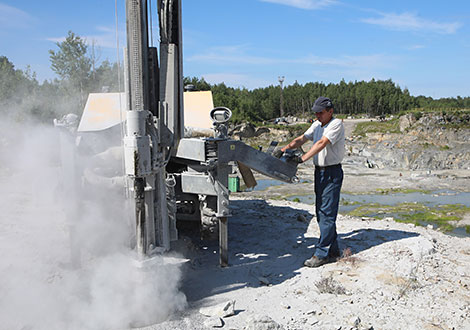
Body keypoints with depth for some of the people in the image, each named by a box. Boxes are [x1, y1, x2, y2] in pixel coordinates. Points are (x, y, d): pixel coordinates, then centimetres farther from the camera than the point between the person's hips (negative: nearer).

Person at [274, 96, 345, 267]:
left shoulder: (336, 124, -12)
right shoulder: (317, 125, 14)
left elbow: (322, 143, -23)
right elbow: (301, 139, 8)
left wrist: (303, 158, -29)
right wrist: (284, 149, -7)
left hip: (332, 172, -9)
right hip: (319, 171, 9)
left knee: (327, 213, -8)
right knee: (321, 212, 11)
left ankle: (322, 253, -4)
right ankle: (333, 250, 22)